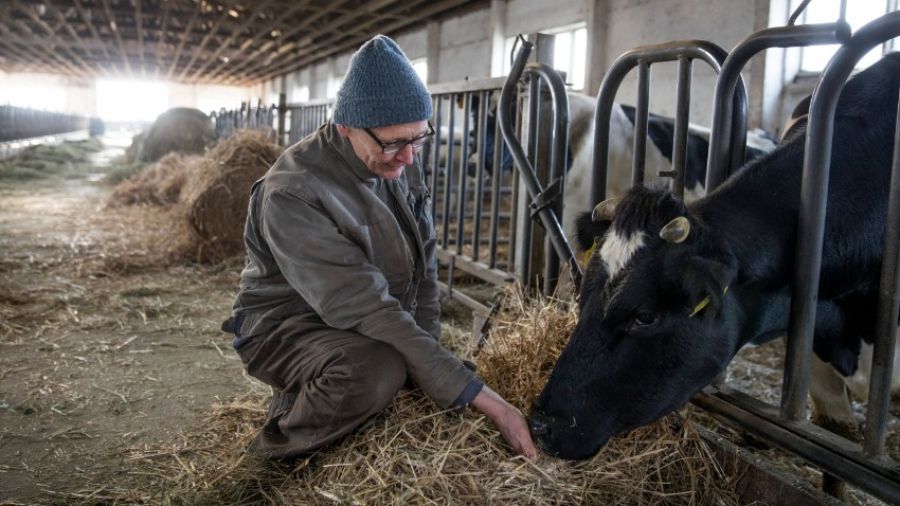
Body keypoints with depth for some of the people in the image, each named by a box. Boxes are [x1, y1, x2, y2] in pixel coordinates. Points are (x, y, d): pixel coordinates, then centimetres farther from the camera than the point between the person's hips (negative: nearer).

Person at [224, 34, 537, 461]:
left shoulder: (401, 161, -8)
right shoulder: (292, 196, -30)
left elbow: (423, 261, 2)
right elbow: (365, 310, -35)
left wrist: (426, 344, -9)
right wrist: (484, 399, -36)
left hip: (370, 329, 8)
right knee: (377, 369, -35)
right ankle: (280, 450, -7)